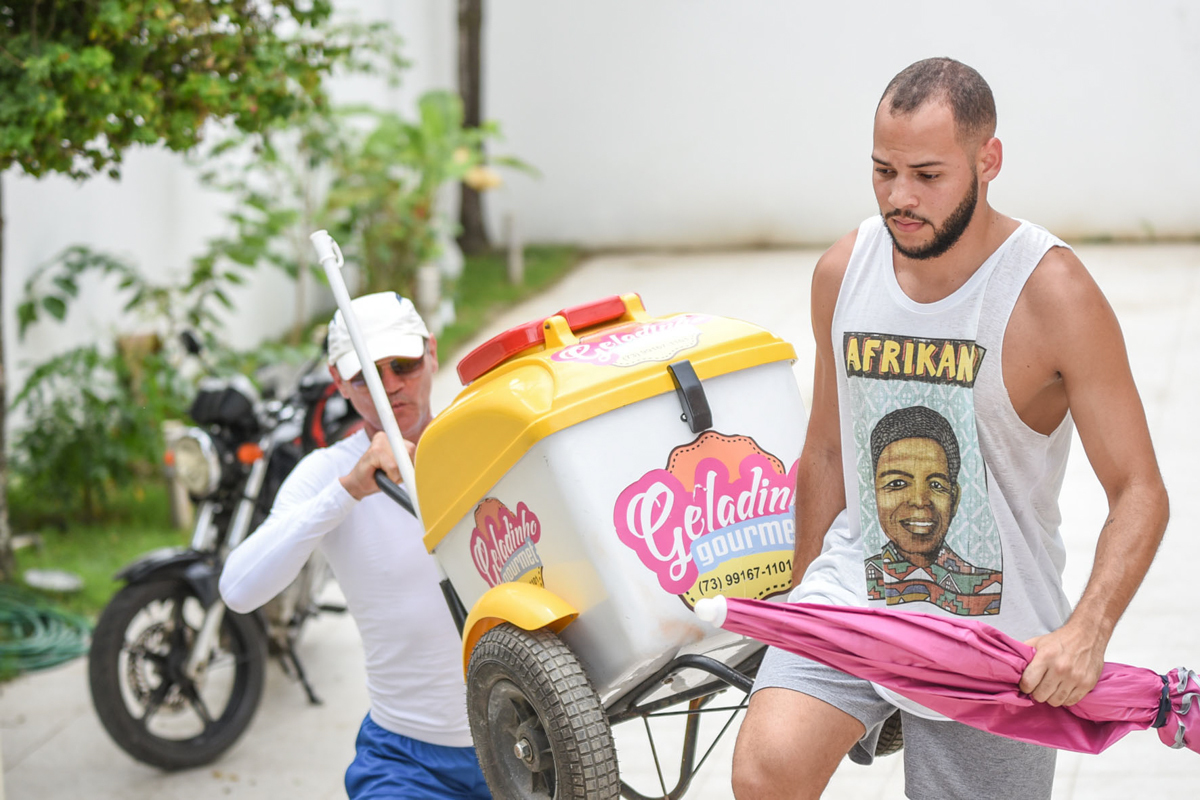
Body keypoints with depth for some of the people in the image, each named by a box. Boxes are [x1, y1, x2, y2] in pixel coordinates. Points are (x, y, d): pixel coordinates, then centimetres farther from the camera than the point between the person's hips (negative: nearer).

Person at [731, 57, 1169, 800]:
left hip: (992, 628, -2)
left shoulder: (1053, 294, -14)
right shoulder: (843, 271, 0)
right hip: (857, 577, 2)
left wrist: (1085, 632, -29)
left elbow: (1139, 492, -13)